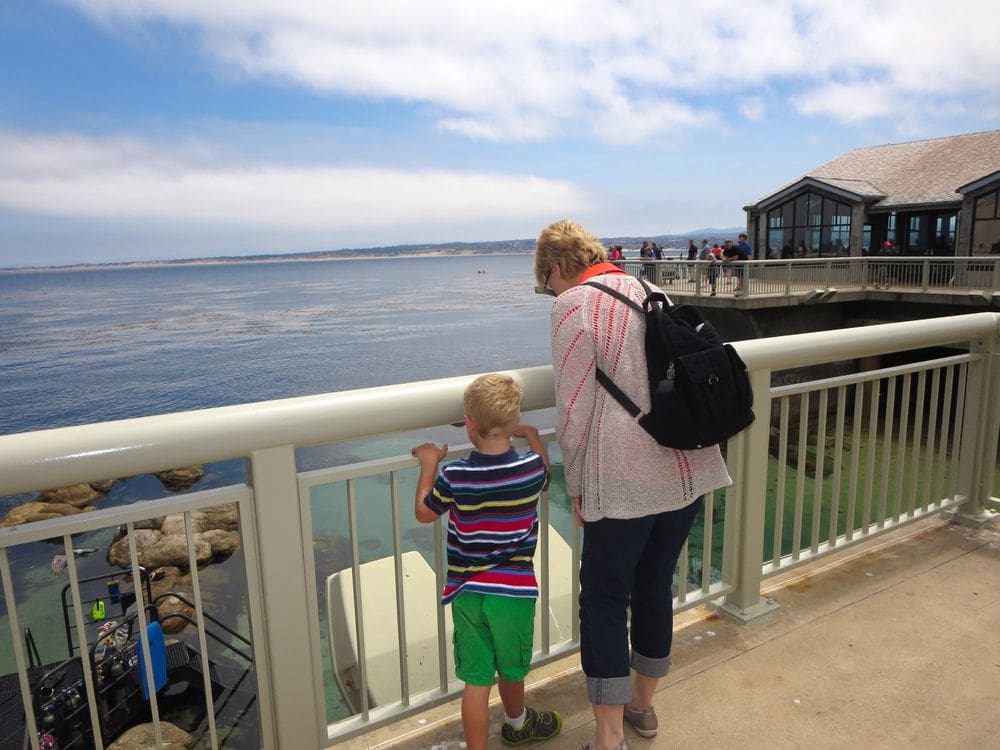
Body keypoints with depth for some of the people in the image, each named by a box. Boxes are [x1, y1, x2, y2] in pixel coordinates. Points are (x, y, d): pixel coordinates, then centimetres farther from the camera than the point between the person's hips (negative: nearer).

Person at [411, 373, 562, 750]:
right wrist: (534, 437, 28)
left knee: (477, 680, 9)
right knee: (512, 669, 24)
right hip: (515, 591, 1)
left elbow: (424, 512, 2)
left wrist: (428, 465, 12)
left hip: (468, 593, -1)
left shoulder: (453, 477, -15)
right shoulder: (531, 467, -12)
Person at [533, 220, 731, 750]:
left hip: (624, 482, -7)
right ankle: (643, 705, 39)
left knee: (604, 600, 7)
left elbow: (574, 411, -11)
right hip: (689, 471, 7)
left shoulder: (574, 305, -8)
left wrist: (576, 485, 2)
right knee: (656, 586, 20)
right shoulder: (650, 290, 13)